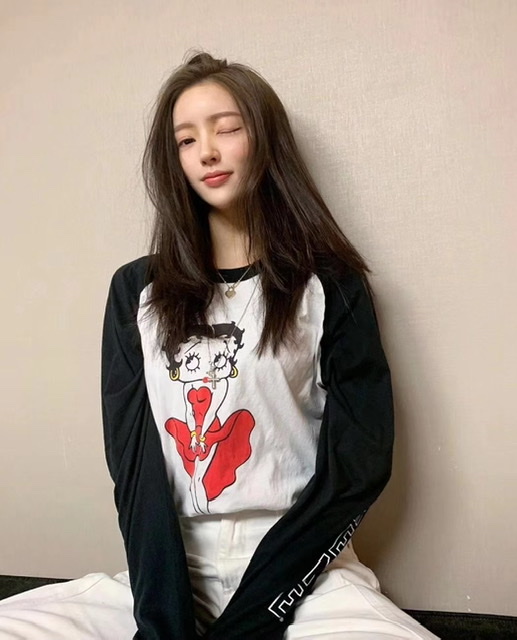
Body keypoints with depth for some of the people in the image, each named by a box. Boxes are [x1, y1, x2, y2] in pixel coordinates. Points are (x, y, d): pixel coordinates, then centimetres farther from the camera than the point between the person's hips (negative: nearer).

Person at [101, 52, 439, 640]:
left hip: (296, 571, -1)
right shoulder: (136, 291, 6)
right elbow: (133, 459, -1)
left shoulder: (329, 285, 1)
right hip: (168, 572, 2)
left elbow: (357, 464, -5)